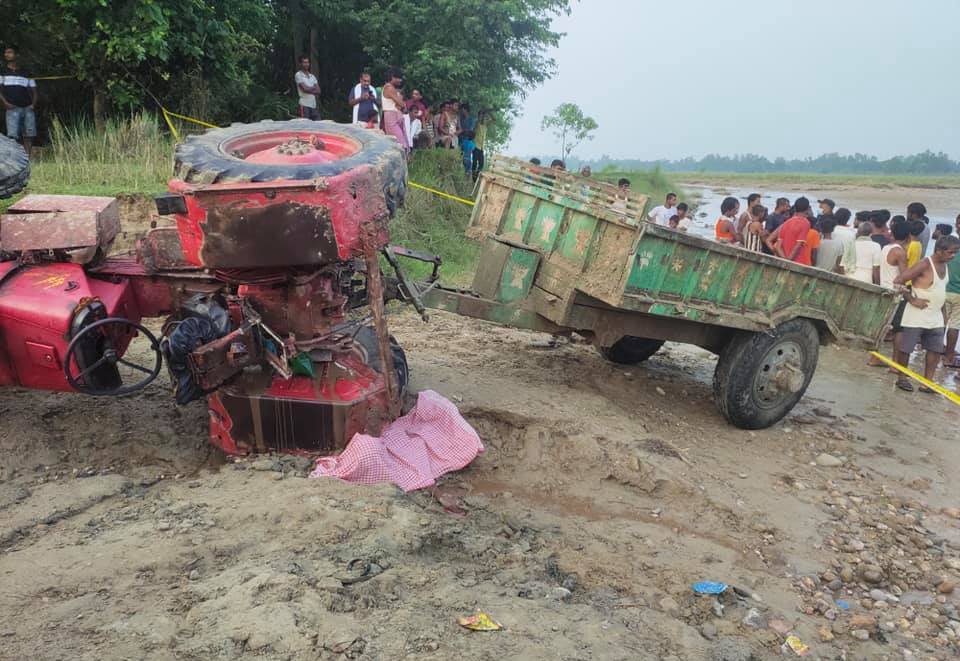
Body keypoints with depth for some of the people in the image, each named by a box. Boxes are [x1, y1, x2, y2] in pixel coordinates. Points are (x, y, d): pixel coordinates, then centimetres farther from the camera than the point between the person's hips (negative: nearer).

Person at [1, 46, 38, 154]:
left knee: (29, 135, -4)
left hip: (28, 108, 2)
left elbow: (34, 90, 19)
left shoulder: (26, 73, 18)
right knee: (12, 136, -12)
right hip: (12, 109, -2)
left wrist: (33, 104, 1)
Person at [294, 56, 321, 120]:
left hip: (314, 105, 6)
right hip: (305, 105, -6)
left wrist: (309, 89, -8)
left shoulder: (312, 76, 18)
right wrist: (314, 88, 3)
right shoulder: (298, 75, -1)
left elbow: (318, 91, 9)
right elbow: (304, 89, -12)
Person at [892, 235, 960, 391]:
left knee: (936, 349, 7)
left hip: (936, 318, 8)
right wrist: (912, 300, -18)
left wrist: (942, 309, 12)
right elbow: (897, 282, -20)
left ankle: (927, 383, 13)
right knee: (906, 348, 0)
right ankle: (901, 378, 16)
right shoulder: (924, 265, -17)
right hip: (916, 316, -8)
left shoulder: (945, 266, 8)